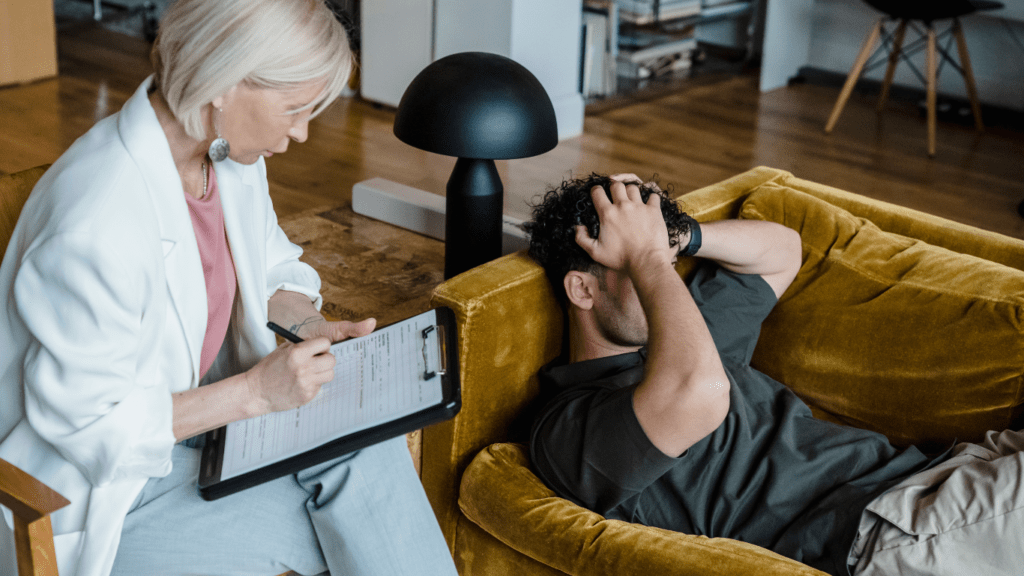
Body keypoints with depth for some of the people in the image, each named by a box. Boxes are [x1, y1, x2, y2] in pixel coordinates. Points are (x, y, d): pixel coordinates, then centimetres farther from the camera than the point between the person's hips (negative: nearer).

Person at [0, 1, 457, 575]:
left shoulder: (231, 155, -6)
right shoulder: (93, 228, -33)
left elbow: (270, 269, 14)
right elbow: (89, 425, -25)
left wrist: (310, 326, -7)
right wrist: (256, 390, -27)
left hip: (196, 412, 7)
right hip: (97, 487, -7)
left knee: (368, 446, -17)